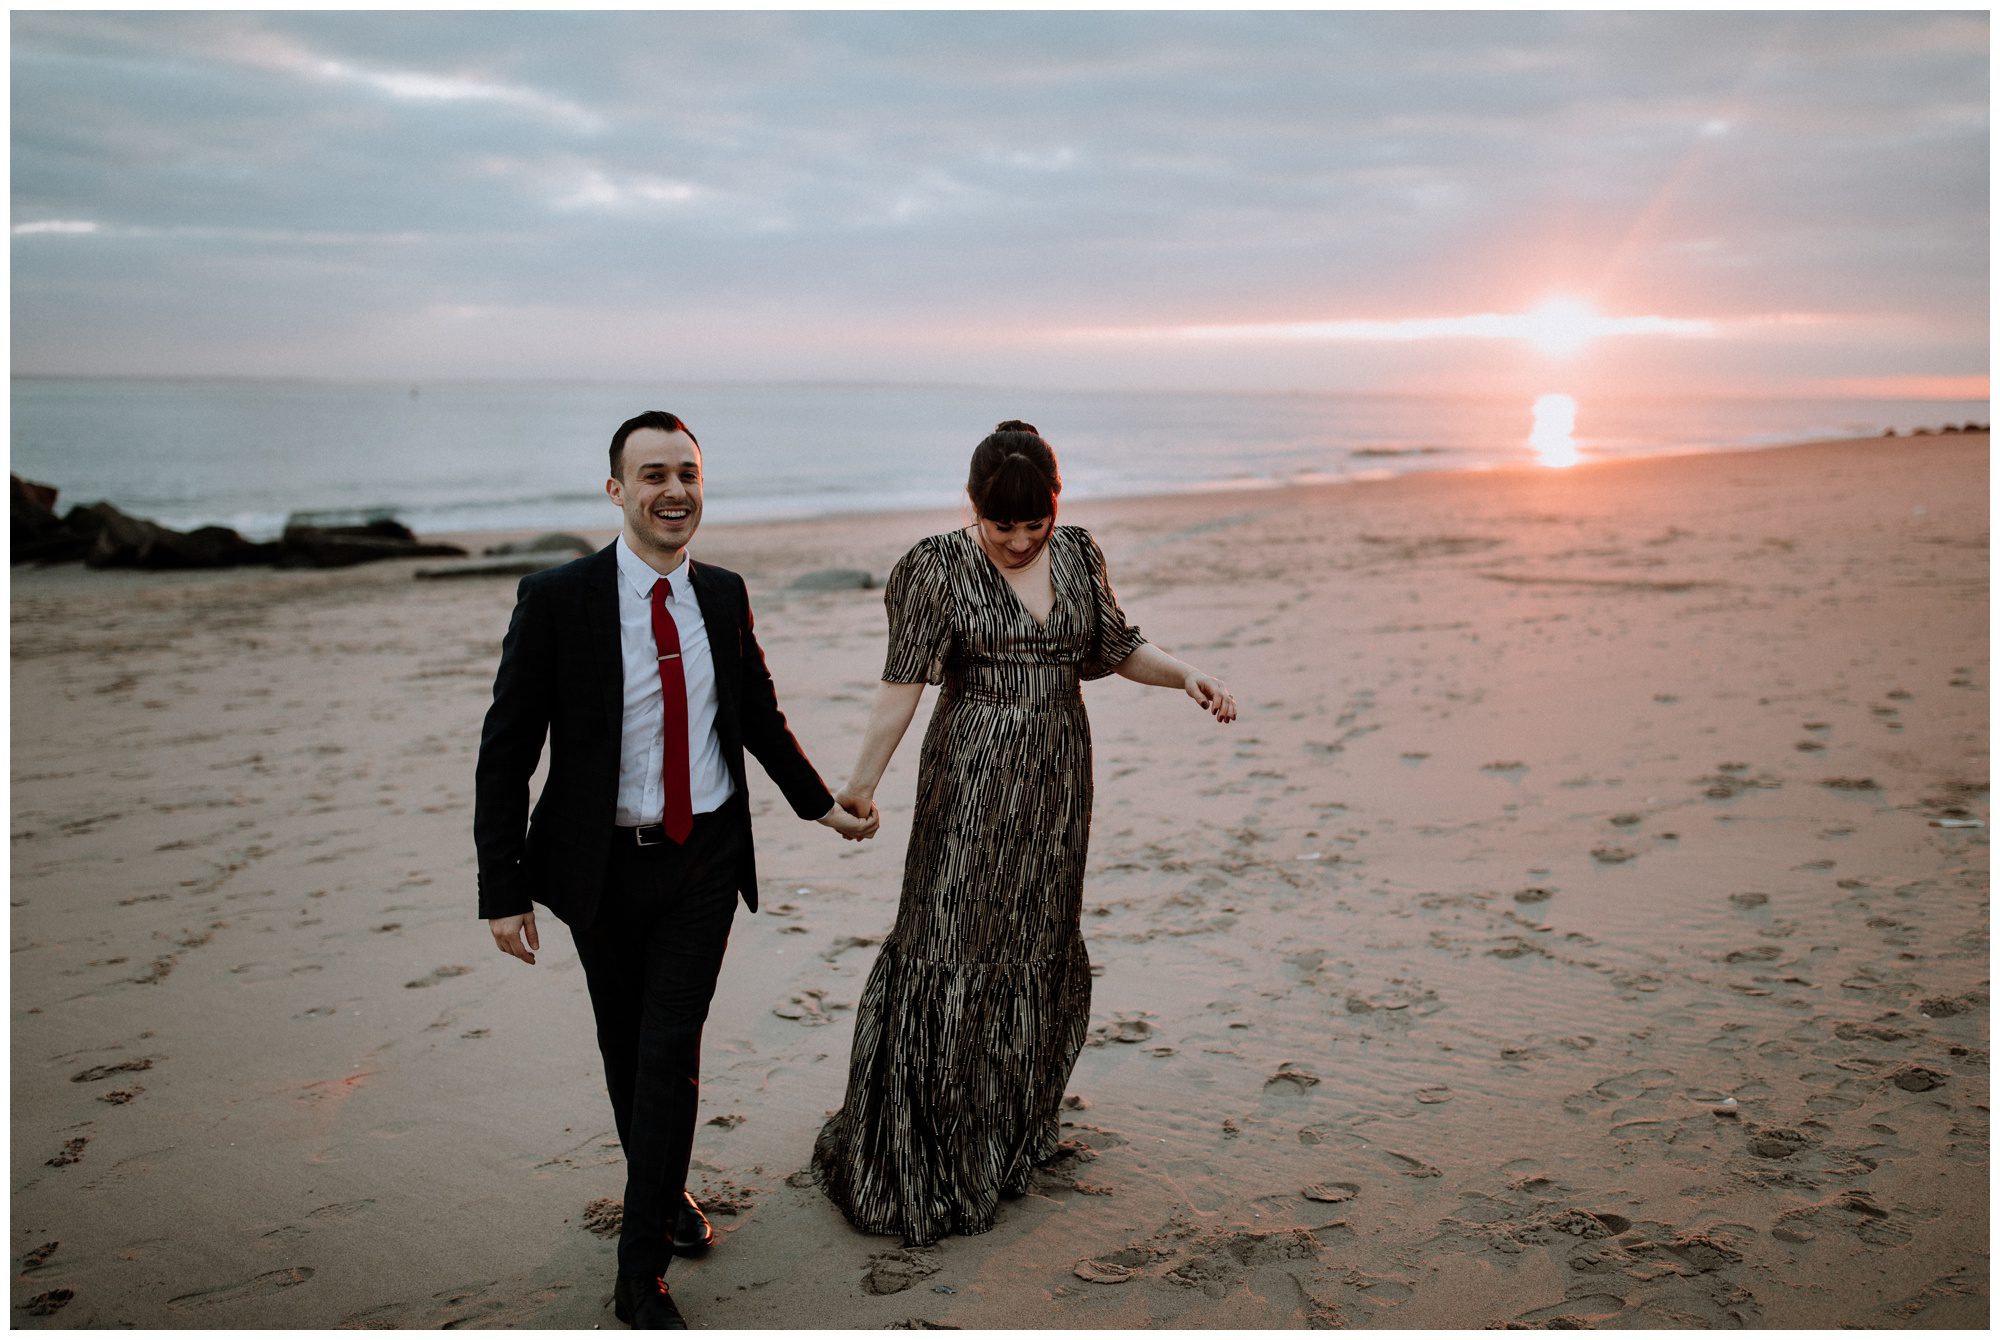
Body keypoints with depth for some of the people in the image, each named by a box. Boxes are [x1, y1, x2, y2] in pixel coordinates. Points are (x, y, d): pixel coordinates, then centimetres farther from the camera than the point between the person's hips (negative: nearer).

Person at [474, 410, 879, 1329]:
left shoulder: (724, 596, 0)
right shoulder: (556, 598, -13)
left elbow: (760, 716, 15)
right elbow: (506, 751, -10)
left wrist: (819, 805, 19)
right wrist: (504, 888, -12)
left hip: (706, 857, 2)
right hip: (604, 866, -1)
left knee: (672, 1051, -2)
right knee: (626, 1049, 16)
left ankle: (641, 1270, 11)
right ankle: (665, 1194, 41)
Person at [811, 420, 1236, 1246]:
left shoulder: (1079, 557, 5)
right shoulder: (939, 568, -9)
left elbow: (1115, 649, 15)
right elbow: (904, 682, -10)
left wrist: (1186, 676, -2)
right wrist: (862, 783, -16)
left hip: (1058, 777, 5)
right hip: (972, 777, -5)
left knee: (1041, 946, 11)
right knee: (949, 951, -6)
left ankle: (1016, 1130, 28)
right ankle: (916, 1158, 7)